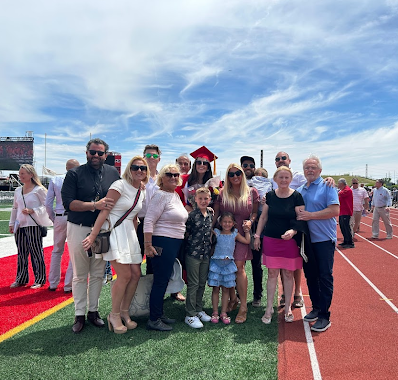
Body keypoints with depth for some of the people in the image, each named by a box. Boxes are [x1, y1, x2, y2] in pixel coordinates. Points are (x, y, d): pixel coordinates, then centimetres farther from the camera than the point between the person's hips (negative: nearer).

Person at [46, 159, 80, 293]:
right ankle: (68, 285, 9)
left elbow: (48, 204, 3)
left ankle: (53, 284, 24)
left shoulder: (55, 180, 5)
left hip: (59, 218, 4)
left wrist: (53, 219, 13)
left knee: (57, 251, 17)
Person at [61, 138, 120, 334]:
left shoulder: (112, 173, 5)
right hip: (79, 229, -2)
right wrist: (95, 204, -23)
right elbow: (68, 202, -13)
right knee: (80, 275, 8)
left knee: (98, 274, 11)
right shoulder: (75, 174, -4)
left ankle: (93, 311, 26)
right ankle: (79, 315, 21)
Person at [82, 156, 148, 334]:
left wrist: (134, 237, 15)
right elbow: (104, 211, -17)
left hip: (129, 232, 8)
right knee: (125, 275, -10)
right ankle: (114, 315, 10)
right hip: (113, 230, -8)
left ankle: (124, 312, 23)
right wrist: (93, 236, -22)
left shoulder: (141, 192, 11)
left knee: (136, 274, 5)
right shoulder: (120, 185, -12)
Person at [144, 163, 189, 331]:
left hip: (175, 243, 9)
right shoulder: (160, 195, -13)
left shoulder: (176, 195, 15)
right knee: (160, 281, -3)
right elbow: (149, 220, -19)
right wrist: (148, 246, -22)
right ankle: (153, 320, 8)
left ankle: (159, 314, 28)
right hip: (162, 243, -9)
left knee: (164, 280, 16)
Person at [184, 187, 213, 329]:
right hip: (193, 253, -5)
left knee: (202, 283, 14)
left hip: (206, 253, 5)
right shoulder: (192, 215, -11)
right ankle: (190, 315, 11)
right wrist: (192, 244, -5)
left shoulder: (211, 214, 5)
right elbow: (186, 233, -6)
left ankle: (199, 310, 29)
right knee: (193, 284, 1)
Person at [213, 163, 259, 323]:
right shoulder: (222, 193, 5)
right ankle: (233, 298, 27)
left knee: (239, 266, -10)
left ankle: (243, 307, 0)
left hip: (241, 234, -2)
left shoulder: (251, 192, 5)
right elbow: (215, 214, 8)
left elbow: (255, 212, 12)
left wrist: (250, 221, -8)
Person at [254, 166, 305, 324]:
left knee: (288, 274, 8)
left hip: (290, 240, -1)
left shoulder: (296, 196, -5)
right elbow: (263, 217, 9)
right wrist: (257, 235, 7)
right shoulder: (270, 195, 3)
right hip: (271, 240, 2)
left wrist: (293, 231, -24)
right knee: (272, 273, 6)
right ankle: (269, 308, 18)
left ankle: (287, 308, 25)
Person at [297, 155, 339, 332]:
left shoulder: (327, 186, -5)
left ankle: (324, 316, 7)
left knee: (325, 276, -1)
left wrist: (311, 215, -18)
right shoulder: (299, 190, 13)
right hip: (306, 239, 6)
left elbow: (335, 210, -16)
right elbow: (296, 214, 17)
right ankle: (316, 307, 28)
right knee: (310, 276, 13)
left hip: (324, 239, -6)